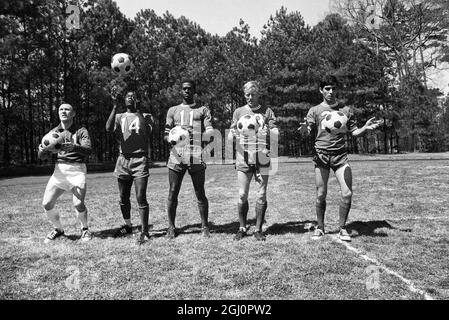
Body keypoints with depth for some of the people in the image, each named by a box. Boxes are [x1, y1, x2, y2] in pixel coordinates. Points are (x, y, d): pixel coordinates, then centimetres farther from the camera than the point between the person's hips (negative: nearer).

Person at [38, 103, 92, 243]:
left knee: (78, 204, -16)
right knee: (47, 204, -3)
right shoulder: (53, 132, 12)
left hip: (77, 169, -4)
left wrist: (74, 147, -37)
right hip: (59, 170, 4)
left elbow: (88, 150, -17)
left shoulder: (80, 131, 0)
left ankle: (85, 229, 14)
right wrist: (42, 151, -18)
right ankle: (58, 229, 24)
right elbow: (43, 156, 6)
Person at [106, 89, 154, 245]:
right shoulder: (119, 117, 13)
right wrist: (115, 106, -14)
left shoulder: (145, 116, 10)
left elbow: (147, 131, -7)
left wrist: (137, 111, -6)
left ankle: (144, 231, 0)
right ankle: (128, 226, 30)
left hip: (140, 160, -3)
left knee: (141, 197, -9)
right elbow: (109, 128, -7)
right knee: (123, 197, 11)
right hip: (123, 160, 3)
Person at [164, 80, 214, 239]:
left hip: (197, 157, -1)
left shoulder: (203, 110, 15)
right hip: (176, 156, 2)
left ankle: (205, 226, 13)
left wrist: (197, 136, -17)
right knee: (173, 192, 2)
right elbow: (166, 135, 16)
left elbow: (210, 132, 4)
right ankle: (171, 227, 13)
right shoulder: (173, 110, 20)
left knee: (200, 193, 2)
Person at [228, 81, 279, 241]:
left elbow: (276, 134, 0)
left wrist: (267, 132, -21)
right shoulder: (239, 111, 12)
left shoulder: (267, 111, 9)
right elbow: (230, 135, 9)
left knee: (261, 195, 1)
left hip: (262, 156, 0)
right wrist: (235, 135, -14)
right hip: (243, 157, 1)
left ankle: (258, 229, 14)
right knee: (242, 195, -1)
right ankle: (242, 228, 15)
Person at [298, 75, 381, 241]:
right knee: (321, 195, 2)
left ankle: (342, 229, 10)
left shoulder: (345, 109, 12)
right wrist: (304, 130, -24)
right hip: (321, 154, -1)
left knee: (347, 193, -7)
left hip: (340, 155, 1)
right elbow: (307, 132, -1)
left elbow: (354, 131, 11)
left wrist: (365, 128, -9)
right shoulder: (315, 110, 8)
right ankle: (320, 228, 20)